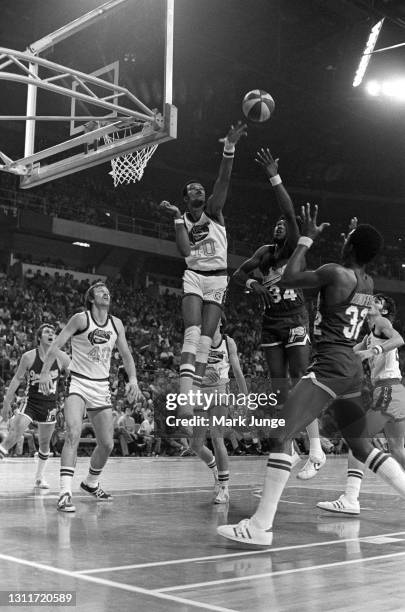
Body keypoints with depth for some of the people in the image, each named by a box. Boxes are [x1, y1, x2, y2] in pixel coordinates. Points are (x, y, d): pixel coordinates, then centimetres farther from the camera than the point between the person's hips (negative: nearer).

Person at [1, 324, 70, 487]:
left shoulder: (61, 358, -4)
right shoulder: (29, 357, -7)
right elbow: (17, 379, 1)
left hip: (49, 405, 2)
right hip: (30, 402, -2)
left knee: (45, 444, 12)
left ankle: (39, 477, 27)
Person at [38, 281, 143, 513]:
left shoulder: (117, 324, 6)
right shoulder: (81, 319, -8)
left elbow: (126, 355, 14)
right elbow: (57, 344, -11)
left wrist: (133, 379, -1)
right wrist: (45, 372, -22)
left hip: (102, 387, 5)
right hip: (79, 383, -5)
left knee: (107, 444, 8)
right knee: (73, 433, -26)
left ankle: (91, 483, 34)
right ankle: (65, 492, -27)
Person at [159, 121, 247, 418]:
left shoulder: (213, 210, 5)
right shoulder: (182, 219, 8)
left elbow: (223, 180, -14)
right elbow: (185, 251, -10)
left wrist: (230, 147, -29)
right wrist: (177, 217, -11)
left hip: (218, 278, 1)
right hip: (194, 276, -1)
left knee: (206, 337, -3)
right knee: (193, 330, -20)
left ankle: (194, 393, -1)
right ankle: (185, 396, -32)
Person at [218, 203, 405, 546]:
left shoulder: (336, 273, -10)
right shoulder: (367, 283, 14)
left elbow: (289, 278, -4)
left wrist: (307, 238, 5)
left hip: (329, 367, -9)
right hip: (354, 369, 9)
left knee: (282, 437, -13)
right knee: (363, 448, 20)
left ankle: (261, 526, -17)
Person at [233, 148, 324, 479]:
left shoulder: (294, 247, -4)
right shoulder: (265, 252, 12)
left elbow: (290, 213, -19)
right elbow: (238, 274, 16)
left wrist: (275, 177, -25)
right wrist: (252, 283, -7)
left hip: (296, 321, -6)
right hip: (271, 322, 6)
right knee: (279, 386, 6)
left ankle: (317, 452, -8)